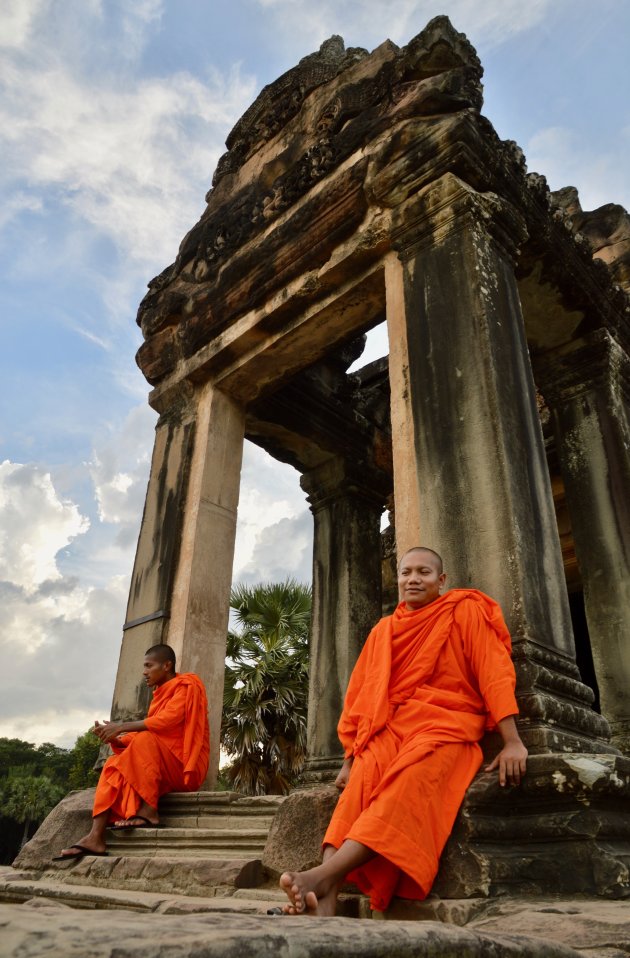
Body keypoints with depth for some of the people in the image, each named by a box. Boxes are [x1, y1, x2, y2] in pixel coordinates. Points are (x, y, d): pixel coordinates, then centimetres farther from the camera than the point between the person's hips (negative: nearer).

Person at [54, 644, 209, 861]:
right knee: (114, 764, -9)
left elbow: (167, 721, -21)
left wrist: (123, 726, -17)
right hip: (161, 768, 8)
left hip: (184, 765, -8)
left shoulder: (186, 685, -5)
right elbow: (142, 736, 10)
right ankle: (95, 837, -22)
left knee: (146, 739, -28)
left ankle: (148, 812, -24)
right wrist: (115, 739, -6)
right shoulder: (160, 694, 18)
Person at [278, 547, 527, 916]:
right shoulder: (384, 630, 18)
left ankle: (324, 875, -45)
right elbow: (360, 694, 18)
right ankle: (325, 899, -40)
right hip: (388, 730, 4)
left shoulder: (465, 612, 5)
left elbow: (495, 673, -4)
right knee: (358, 787, -27)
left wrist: (513, 742, -15)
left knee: (406, 789, -34)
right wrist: (349, 760, 14)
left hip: (444, 727, -4)